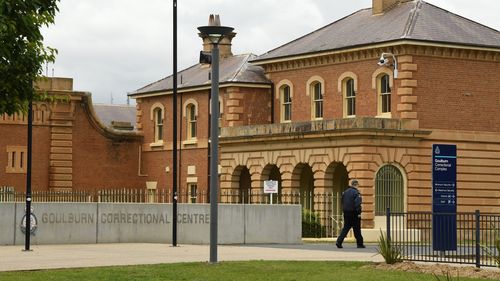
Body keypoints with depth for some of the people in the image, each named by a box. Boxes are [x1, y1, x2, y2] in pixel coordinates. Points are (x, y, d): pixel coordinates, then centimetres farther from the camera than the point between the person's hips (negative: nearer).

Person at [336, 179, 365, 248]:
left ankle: (339, 241, -6)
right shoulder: (356, 192, -13)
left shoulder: (345, 192, 12)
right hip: (354, 213, -6)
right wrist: (359, 213, -16)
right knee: (357, 229, 3)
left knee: (345, 228, 8)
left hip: (346, 213, 6)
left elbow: (342, 202, 18)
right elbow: (357, 204, -18)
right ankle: (360, 244, 10)